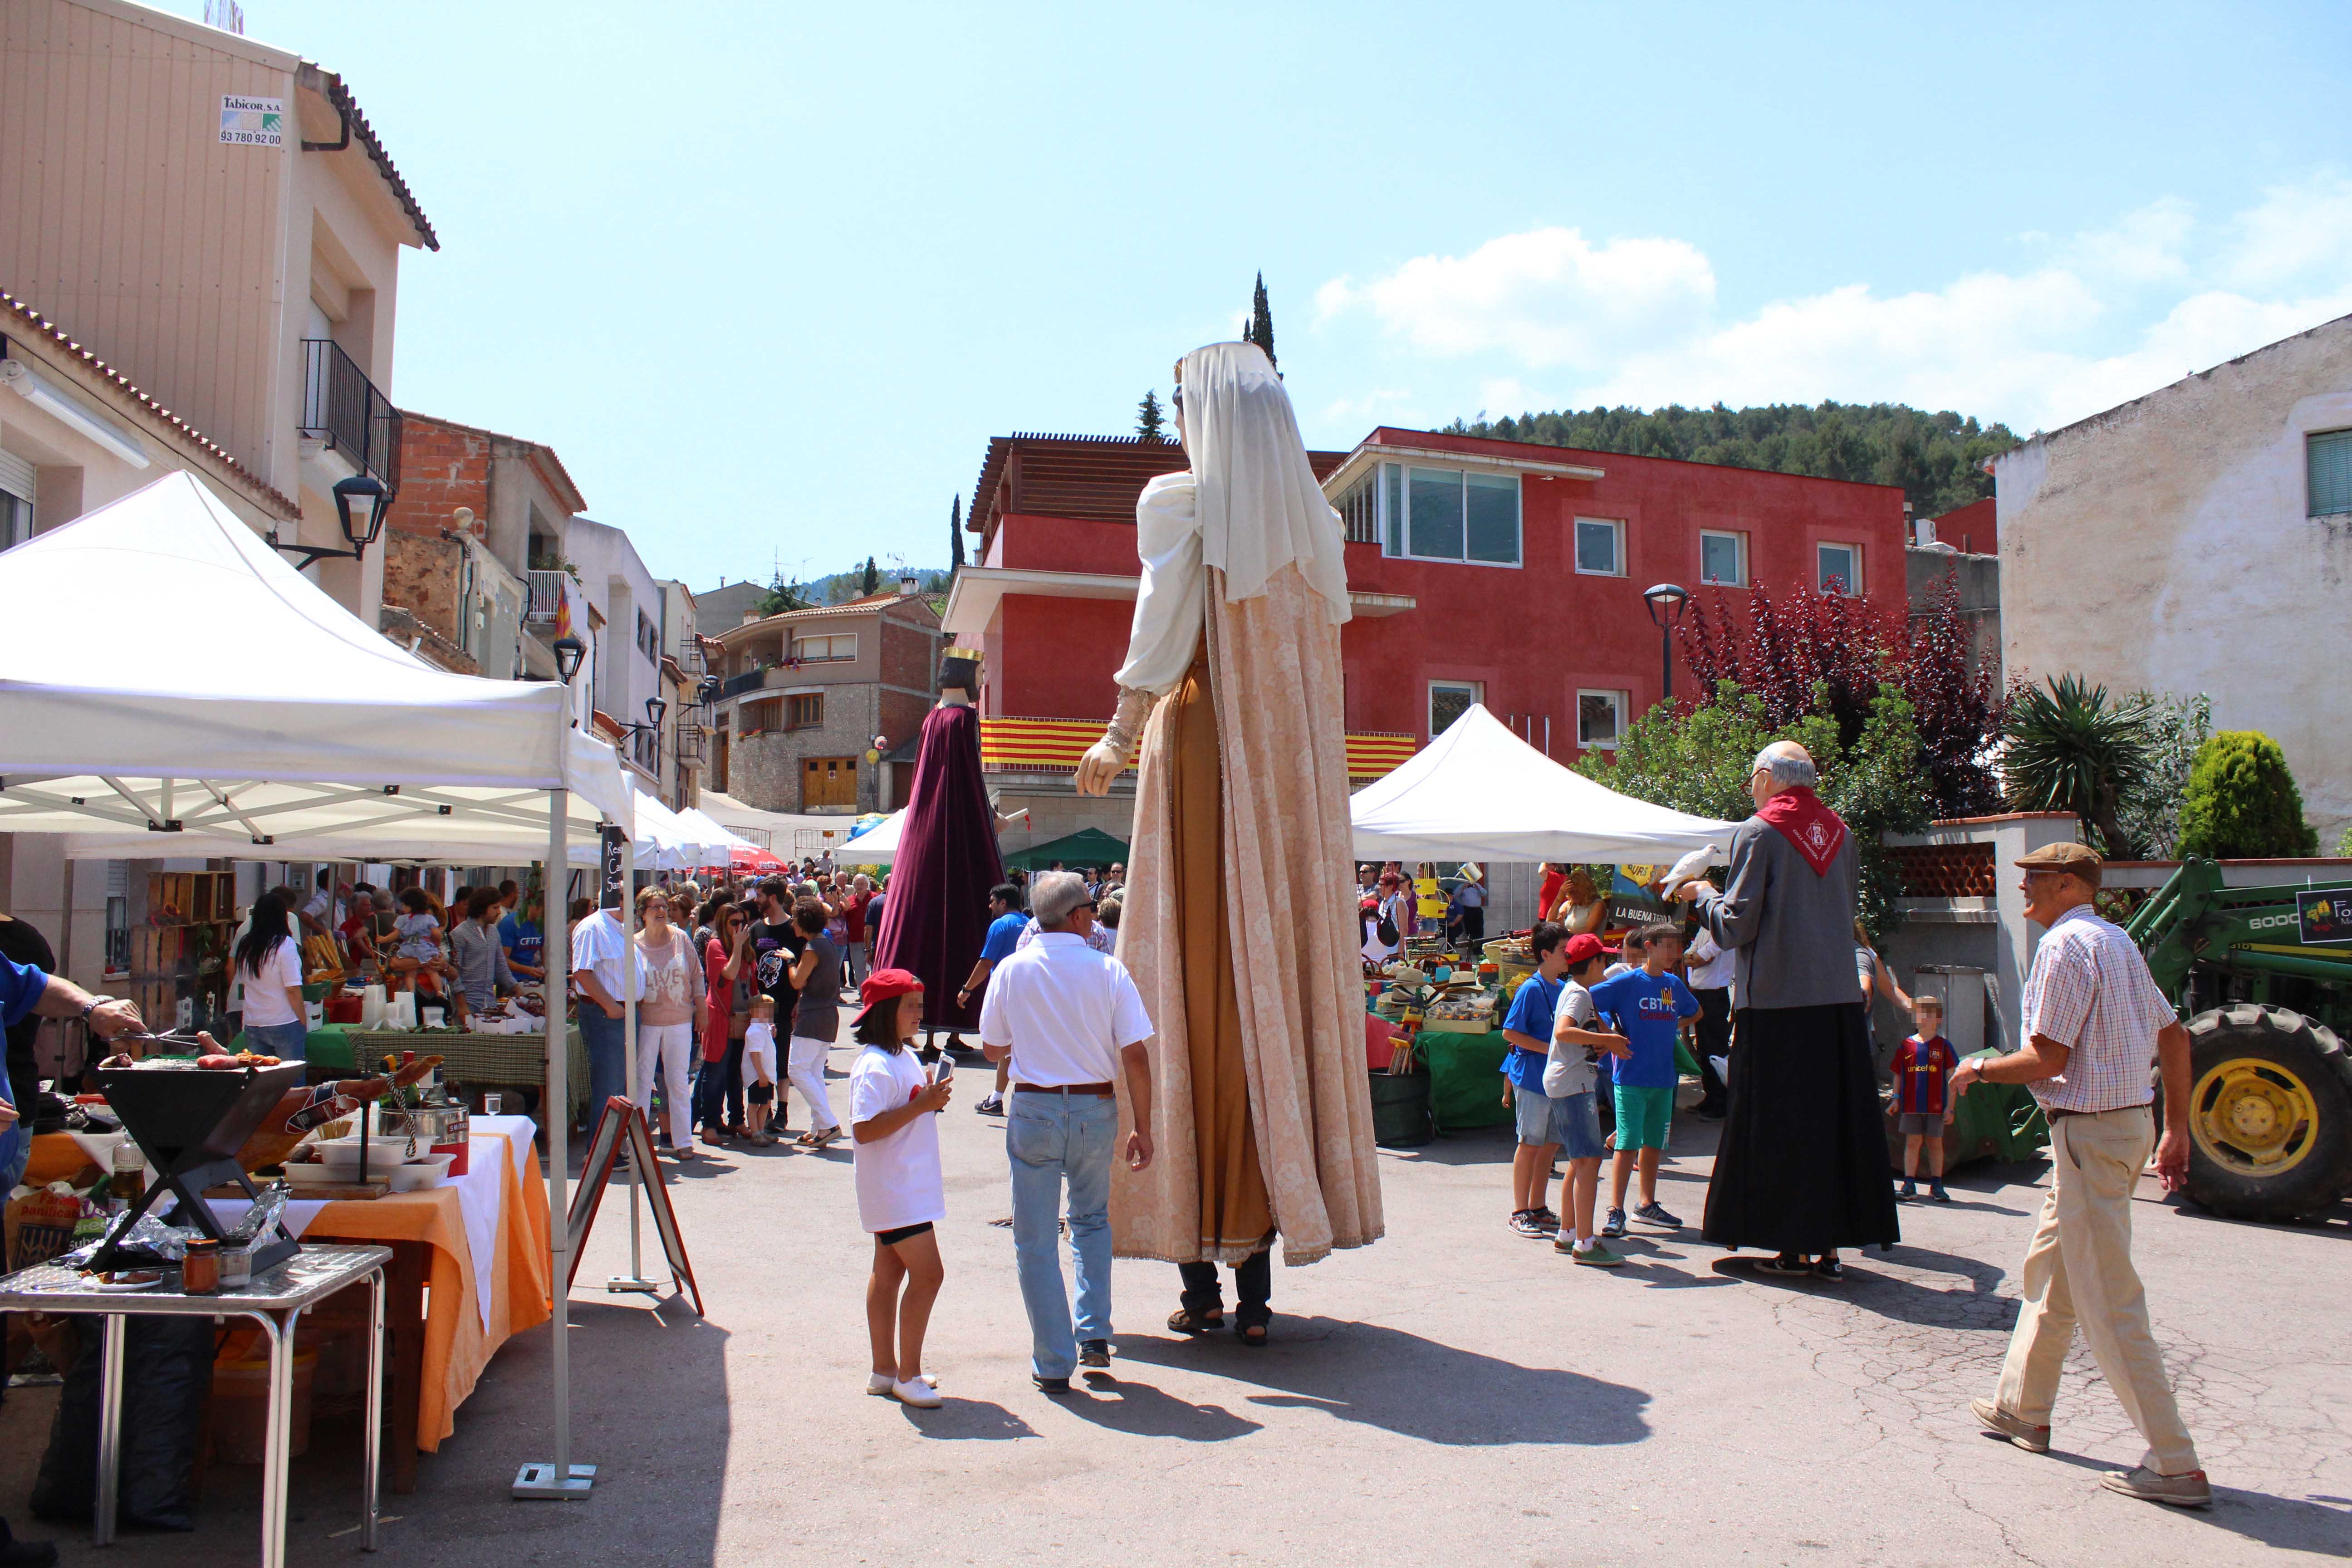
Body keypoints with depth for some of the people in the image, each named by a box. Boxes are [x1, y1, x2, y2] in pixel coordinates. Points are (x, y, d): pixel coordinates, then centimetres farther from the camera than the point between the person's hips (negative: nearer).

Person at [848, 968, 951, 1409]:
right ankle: (908, 1376, -1)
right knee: (927, 1273, -11)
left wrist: (931, 1096, 6)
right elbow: (864, 1130, -26)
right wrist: (921, 1105, -27)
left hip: (910, 1186, 10)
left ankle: (884, 1369, 23)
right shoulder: (875, 1067, -19)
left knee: (889, 1271, 15)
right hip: (893, 1189, -10)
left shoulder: (906, 1056, 12)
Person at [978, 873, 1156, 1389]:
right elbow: (1136, 1056, -7)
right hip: (1096, 1108, 1)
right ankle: (1094, 1336, 18)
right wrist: (1143, 1128, 1)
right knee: (1092, 1220, 24)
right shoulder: (1109, 970, -6)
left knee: (1035, 1239, 8)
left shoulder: (1012, 970, -5)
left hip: (1034, 1109, -1)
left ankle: (1053, 1363, 10)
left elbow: (993, 1049, 5)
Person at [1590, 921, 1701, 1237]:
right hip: (1632, 1077, -6)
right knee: (1628, 1145, -7)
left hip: (1663, 1078, 6)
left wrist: (1675, 1026, 11)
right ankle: (1616, 1211, -3)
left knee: (1654, 1143, 14)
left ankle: (1647, 1204, 27)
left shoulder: (1674, 984, 9)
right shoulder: (1627, 982, -8)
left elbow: (1695, 1012, 29)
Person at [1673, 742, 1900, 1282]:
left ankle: (1794, 1247, 6)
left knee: (1780, 1125, 2)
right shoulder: (1842, 834, 11)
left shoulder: (1756, 834, -7)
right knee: (1837, 1119, 9)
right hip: (1838, 999, 6)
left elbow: (1737, 926, -10)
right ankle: (1831, 1244, 12)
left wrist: (1704, 895, 9)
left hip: (1776, 1000, -5)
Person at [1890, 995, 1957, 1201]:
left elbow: (1951, 1079, 2)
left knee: (1935, 1143, 6)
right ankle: (1909, 1184, 7)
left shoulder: (1943, 1046, 2)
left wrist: (1950, 1107, -2)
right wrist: (1896, 1099, 4)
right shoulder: (1906, 1045, 6)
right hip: (1911, 1105, 1)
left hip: (1936, 1106, -1)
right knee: (1912, 1142, 3)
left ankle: (1936, 1185, 14)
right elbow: (1898, 1075, 12)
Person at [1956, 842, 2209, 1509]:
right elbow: (2173, 1036, 15)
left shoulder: (2065, 943, -16)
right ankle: (2022, 1409, 34)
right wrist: (2176, 1131, 19)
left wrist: (1980, 1070, -2)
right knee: (2048, 1268, 21)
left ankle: (2176, 1466, 0)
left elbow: (2048, 1059, -19)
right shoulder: (2118, 941, 12)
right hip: (2129, 1122, 10)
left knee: (2110, 1303, -4)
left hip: (2088, 1132, -10)